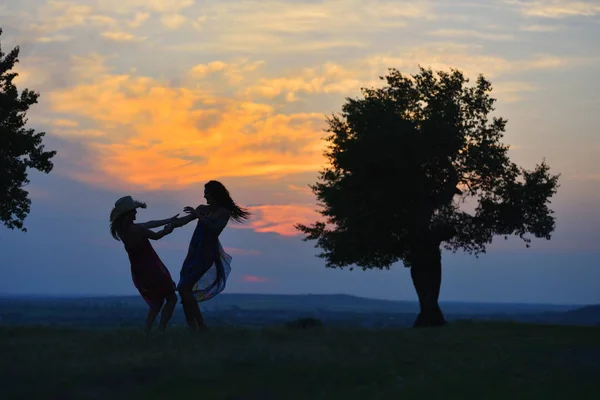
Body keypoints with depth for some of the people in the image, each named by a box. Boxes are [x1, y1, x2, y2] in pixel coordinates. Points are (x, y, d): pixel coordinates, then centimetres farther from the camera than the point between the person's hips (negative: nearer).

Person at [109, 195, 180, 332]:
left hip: (138, 271, 8)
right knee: (171, 298, 8)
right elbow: (156, 236, -5)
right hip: (151, 269, -8)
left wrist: (169, 220, 16)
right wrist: (168, 229, 16)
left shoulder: (121, 228, 0)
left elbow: (148, 224, 9)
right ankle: (161, 329, -5)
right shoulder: (136, 229, -24)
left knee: (157, 302, 24)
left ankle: (147, 330, 13)